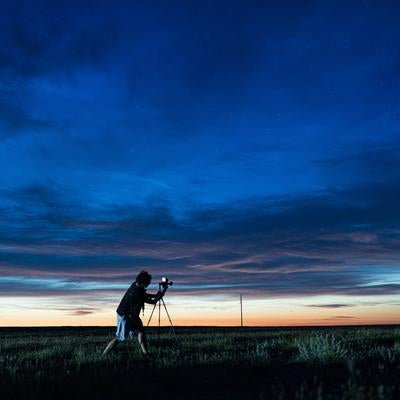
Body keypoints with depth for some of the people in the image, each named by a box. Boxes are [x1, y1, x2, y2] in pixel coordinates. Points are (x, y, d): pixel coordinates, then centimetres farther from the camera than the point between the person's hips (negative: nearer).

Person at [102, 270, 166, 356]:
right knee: (120, 338, -1)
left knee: (140, 330, 10)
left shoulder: (135, 285, -7)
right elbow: (153, 301, -21)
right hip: (124, 316, -9)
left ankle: (145, 352, 14)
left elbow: (144, 294, 15)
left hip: (131, 315, 9)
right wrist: (162, 293, -10)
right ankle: (103, 355, 6)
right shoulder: (137, 294, -32)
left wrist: (156, 295, 6)